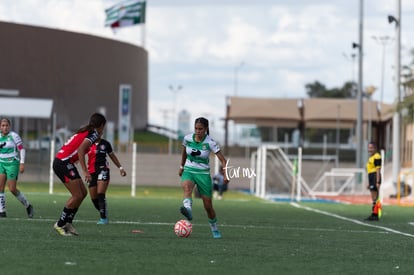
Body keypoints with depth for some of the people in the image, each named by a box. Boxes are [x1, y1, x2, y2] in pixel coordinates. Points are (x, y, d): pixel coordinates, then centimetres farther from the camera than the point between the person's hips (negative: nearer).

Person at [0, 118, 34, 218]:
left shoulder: (14, 136, -7)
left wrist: (22, 163, -15)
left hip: (12, 164, -5)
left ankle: (28, 206, 13)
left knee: (12, 189, -8)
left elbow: (22, 149, -7)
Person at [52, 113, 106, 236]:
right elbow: (81, 149, -23)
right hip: (63, 162, -9)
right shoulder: (94, 134, -8)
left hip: (62, 161, 9)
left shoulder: (85, 131, 19)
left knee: (83, 192, 11)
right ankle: (60, 224, -1)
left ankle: (68, 222, 12)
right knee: (77, 195, -8)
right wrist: (85, 171, -28)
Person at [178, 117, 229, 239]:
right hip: (188, 171, 1)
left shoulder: (210, 142, -13)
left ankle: (214, 230, 25)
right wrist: (181, 167, 27)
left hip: (203, 174, -1)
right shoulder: (187, 138, -4)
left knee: (208, 206, 2)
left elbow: (223, 160, -15)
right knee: (187, 187, -37)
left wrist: (226, 174, -29)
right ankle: (188, 210, -61)